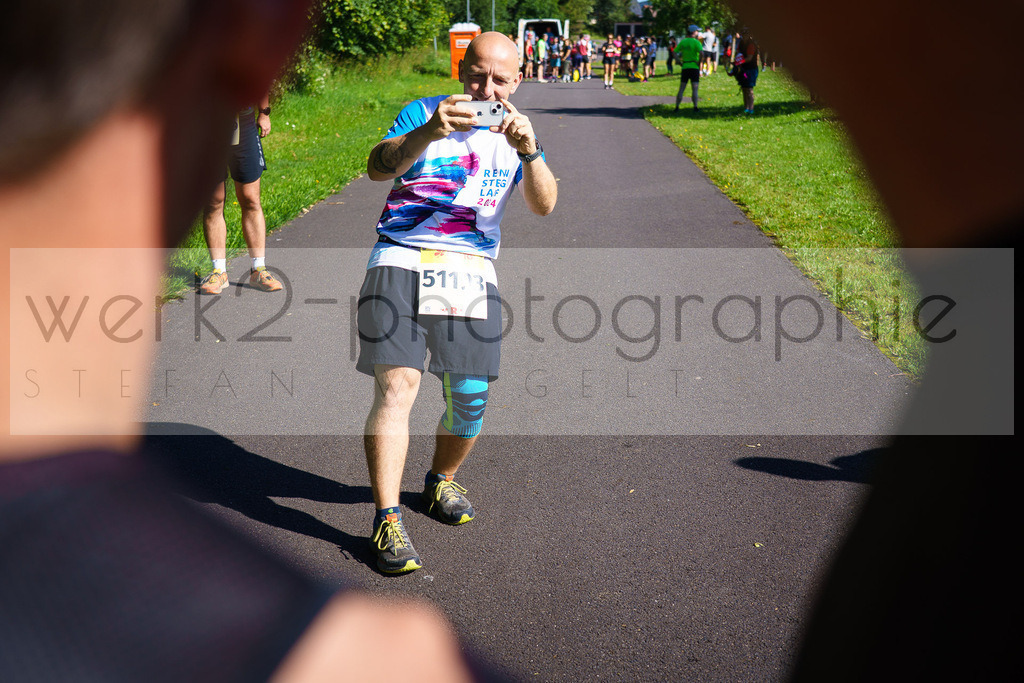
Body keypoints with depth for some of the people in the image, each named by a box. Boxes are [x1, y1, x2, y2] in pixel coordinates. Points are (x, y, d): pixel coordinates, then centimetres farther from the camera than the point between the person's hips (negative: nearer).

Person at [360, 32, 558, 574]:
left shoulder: (515, 131, 13)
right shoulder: (422, 113, 5)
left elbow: (544, 206, -1)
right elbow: (377, 168, -12)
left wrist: (529, 151, -21)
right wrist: (428, 133, -31)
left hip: (471, 271, 3)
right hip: (401, 262, -3)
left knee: (470, 397, 0)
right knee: (396, 387, -16)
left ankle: (440, 482, 30)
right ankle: (387, 520, -12)